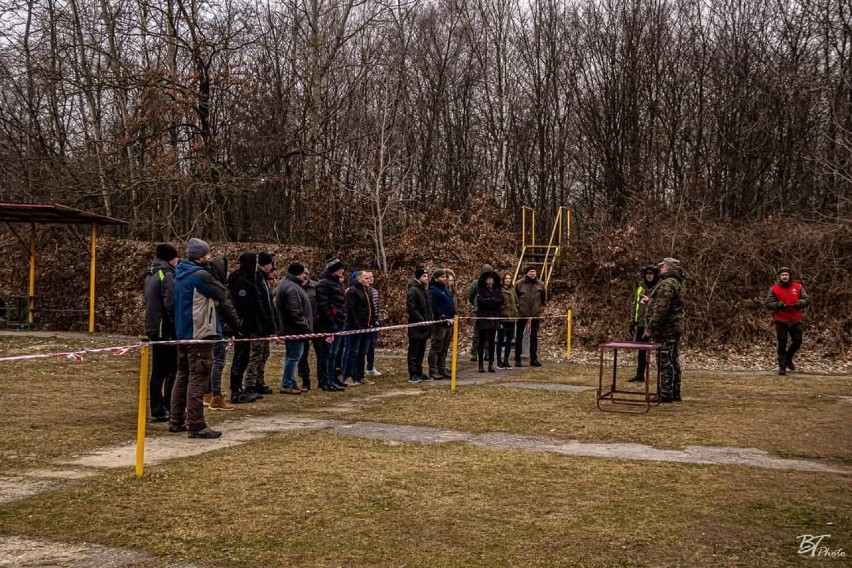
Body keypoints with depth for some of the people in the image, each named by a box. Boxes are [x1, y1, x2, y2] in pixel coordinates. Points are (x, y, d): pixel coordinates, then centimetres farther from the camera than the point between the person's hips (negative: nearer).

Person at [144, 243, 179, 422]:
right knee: (173, 370, -3)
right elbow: (171, 304, -19)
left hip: (154, 328, 9)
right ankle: (168, 409, -2)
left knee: (158, 371, 11)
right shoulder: (166, 275, -14)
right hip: (166, 329, -9)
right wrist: (177, 326, -14)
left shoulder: (151, 275, 14)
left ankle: (157, 410, 14)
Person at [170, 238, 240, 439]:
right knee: (198, 378, -7)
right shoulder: (200, 275, -17)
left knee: (183, 375, 16)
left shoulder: (180, 274, 12)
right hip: (200, 333, -9)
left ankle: (176, 421, 22)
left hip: (182, 332, 9)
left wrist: (211, 300, 3)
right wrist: (214, 299, 9)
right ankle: (196, 426, -7)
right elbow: (223, 294, -9)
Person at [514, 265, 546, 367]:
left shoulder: (540, 284, 2)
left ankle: (534, 358, 16)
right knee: (519, 337, 3)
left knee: (534, 336, 8)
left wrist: (540, 309, 7)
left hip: (535, 315, 2)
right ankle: (517, 359, 10)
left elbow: (544, 299, 14)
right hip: (522, 315, -2)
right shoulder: (519, 284, -5)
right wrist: (518, 308, -1)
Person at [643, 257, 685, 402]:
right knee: (673, 362, 13)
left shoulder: (667, 284, -17)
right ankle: (675, 393, 18)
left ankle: (666, 395, -5)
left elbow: (661, 309, -23)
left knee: (665, 362, -7)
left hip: (665, 330, -10)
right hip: (674, 329, 10)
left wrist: (650, 329, -20)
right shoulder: (677, 283, 17)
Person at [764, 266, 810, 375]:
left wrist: (799, 303, -17)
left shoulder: (798, 287, 3)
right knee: (782, 343, -3)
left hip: (795, 320, 2)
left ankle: (788, 358, 33)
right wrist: (779, 305, -20)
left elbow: (807, 299, 2)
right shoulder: (774, 289, -3)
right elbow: (768, 303, -5)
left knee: (797, 341, 5)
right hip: (781, 320, -2)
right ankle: (782, 366, 7)